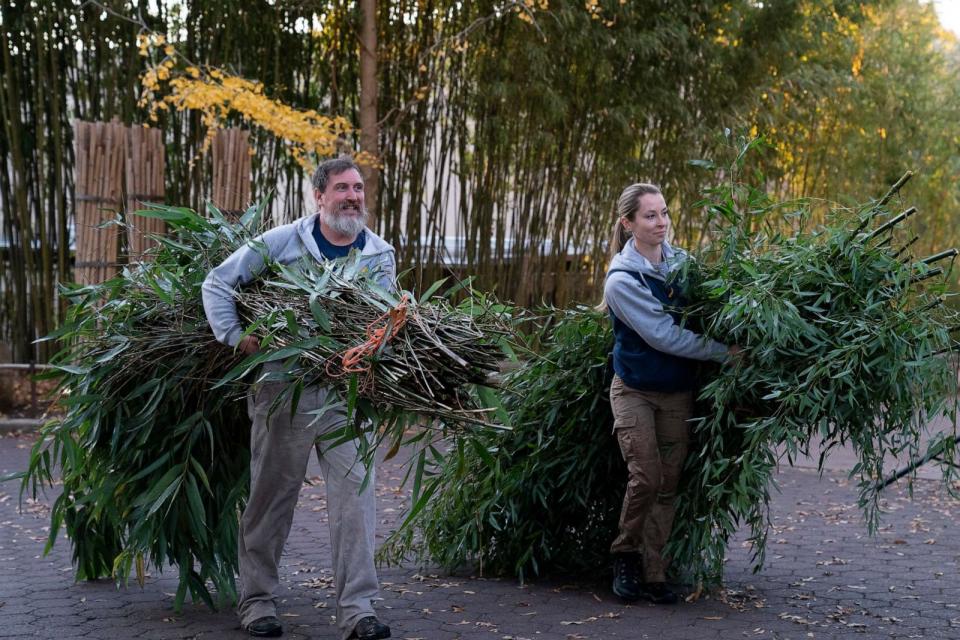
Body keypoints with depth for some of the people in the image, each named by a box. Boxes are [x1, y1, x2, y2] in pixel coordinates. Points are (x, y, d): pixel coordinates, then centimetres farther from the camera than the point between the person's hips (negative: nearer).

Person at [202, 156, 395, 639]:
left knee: (355, 490, -7)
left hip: (345, 391, 2)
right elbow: (218, 282, 1)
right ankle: (256, 600, 21)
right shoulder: (281, 243, -3)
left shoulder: (379, 256, 7)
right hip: (283, 385, -2)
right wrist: (235, 336, -10)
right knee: (271, 495, 7)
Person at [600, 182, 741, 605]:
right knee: (647, 478, -15)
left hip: (679, 393, 5)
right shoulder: (622, 279, -17)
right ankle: (625, 556, 8)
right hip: (635, 391, -5)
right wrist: (725, 352, -22)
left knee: (668, 485, 2)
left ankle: (653, 575, 8)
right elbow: (663, 336, -21)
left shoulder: (681, 262, 0)